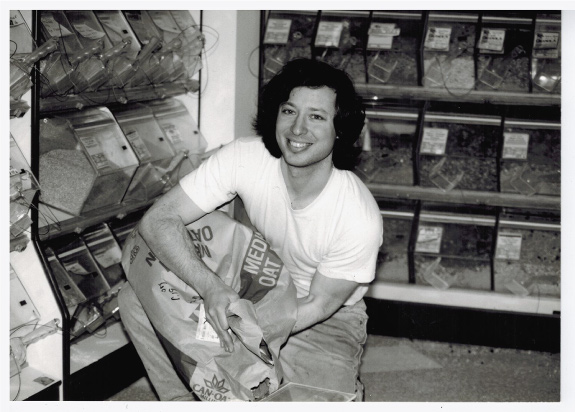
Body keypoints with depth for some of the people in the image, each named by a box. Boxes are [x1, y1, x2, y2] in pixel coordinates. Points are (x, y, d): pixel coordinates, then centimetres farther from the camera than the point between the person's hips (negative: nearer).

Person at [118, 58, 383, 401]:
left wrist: (244, 332, -26)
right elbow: (158, 220, -22)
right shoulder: (245, 158, -22)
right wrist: (211, 286, -38)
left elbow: (318, 304, -16)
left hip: (326, 320, -2)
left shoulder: (360, 220, -28)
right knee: (136, 299, -16)